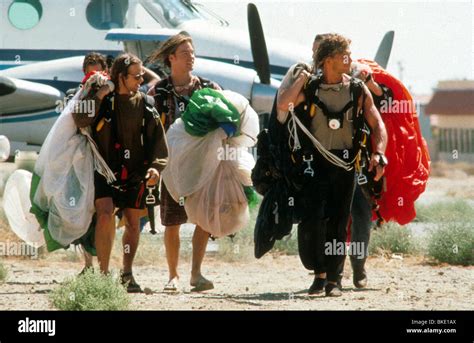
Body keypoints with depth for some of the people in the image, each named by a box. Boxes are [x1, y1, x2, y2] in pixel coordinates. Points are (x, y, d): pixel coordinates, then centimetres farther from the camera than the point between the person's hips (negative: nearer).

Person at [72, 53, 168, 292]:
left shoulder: (146, 104, 4)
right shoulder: (103, 100, -4)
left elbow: (157, 139, 4)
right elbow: (80, 120, -19)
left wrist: (156, 166, -11)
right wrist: (99, 95, -22)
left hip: (135, 173, 3)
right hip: (105, 171, -3)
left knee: (133, 223, 8)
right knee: (106, 214, -20)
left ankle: (127, 273, 24)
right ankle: (103, 272, -13)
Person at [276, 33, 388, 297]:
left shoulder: (358, 90, 4)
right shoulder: (309, 88, 1)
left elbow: (377, 124, 1)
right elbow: (283, 104, -16)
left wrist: (379, 154, -14)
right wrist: (301, 78, -7)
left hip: (345, 163, 1)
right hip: (315, 163, -1)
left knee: (338, 221, 2)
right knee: (312, 218, -10)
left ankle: (334, 279, 10)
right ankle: (319, 273, 4)